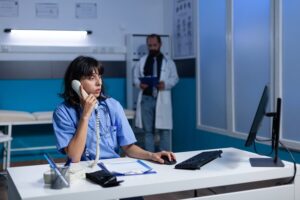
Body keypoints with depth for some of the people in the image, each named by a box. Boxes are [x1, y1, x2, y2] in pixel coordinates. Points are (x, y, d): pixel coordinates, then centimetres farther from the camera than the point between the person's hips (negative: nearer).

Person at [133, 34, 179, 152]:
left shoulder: (168, 62, 7)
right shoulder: (142, 61, 12)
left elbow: (174, 78, 4)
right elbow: (135, 77, 11)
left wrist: (166, 84, -15)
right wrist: (139, 84, -11)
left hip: (162, 100, -2)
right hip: (146, 99, 2)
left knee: (164, 129, 0)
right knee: (148, 130, 8)